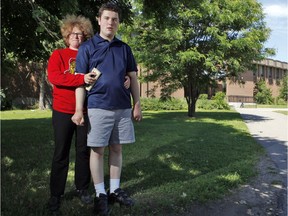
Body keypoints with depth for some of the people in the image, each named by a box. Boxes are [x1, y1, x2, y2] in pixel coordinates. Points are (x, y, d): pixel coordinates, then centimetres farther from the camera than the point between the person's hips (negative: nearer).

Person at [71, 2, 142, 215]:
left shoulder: (124, 48, 12)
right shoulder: (87, 47, 3)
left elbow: (133, 78, 14)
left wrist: (137, 104, 8)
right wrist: (79, 110, -7)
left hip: (123, 107, 3)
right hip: (98, 107, -3)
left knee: (117, 149, 10)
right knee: (98, 150, 1)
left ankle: (115, 190, 22)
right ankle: (100, 194, 13)